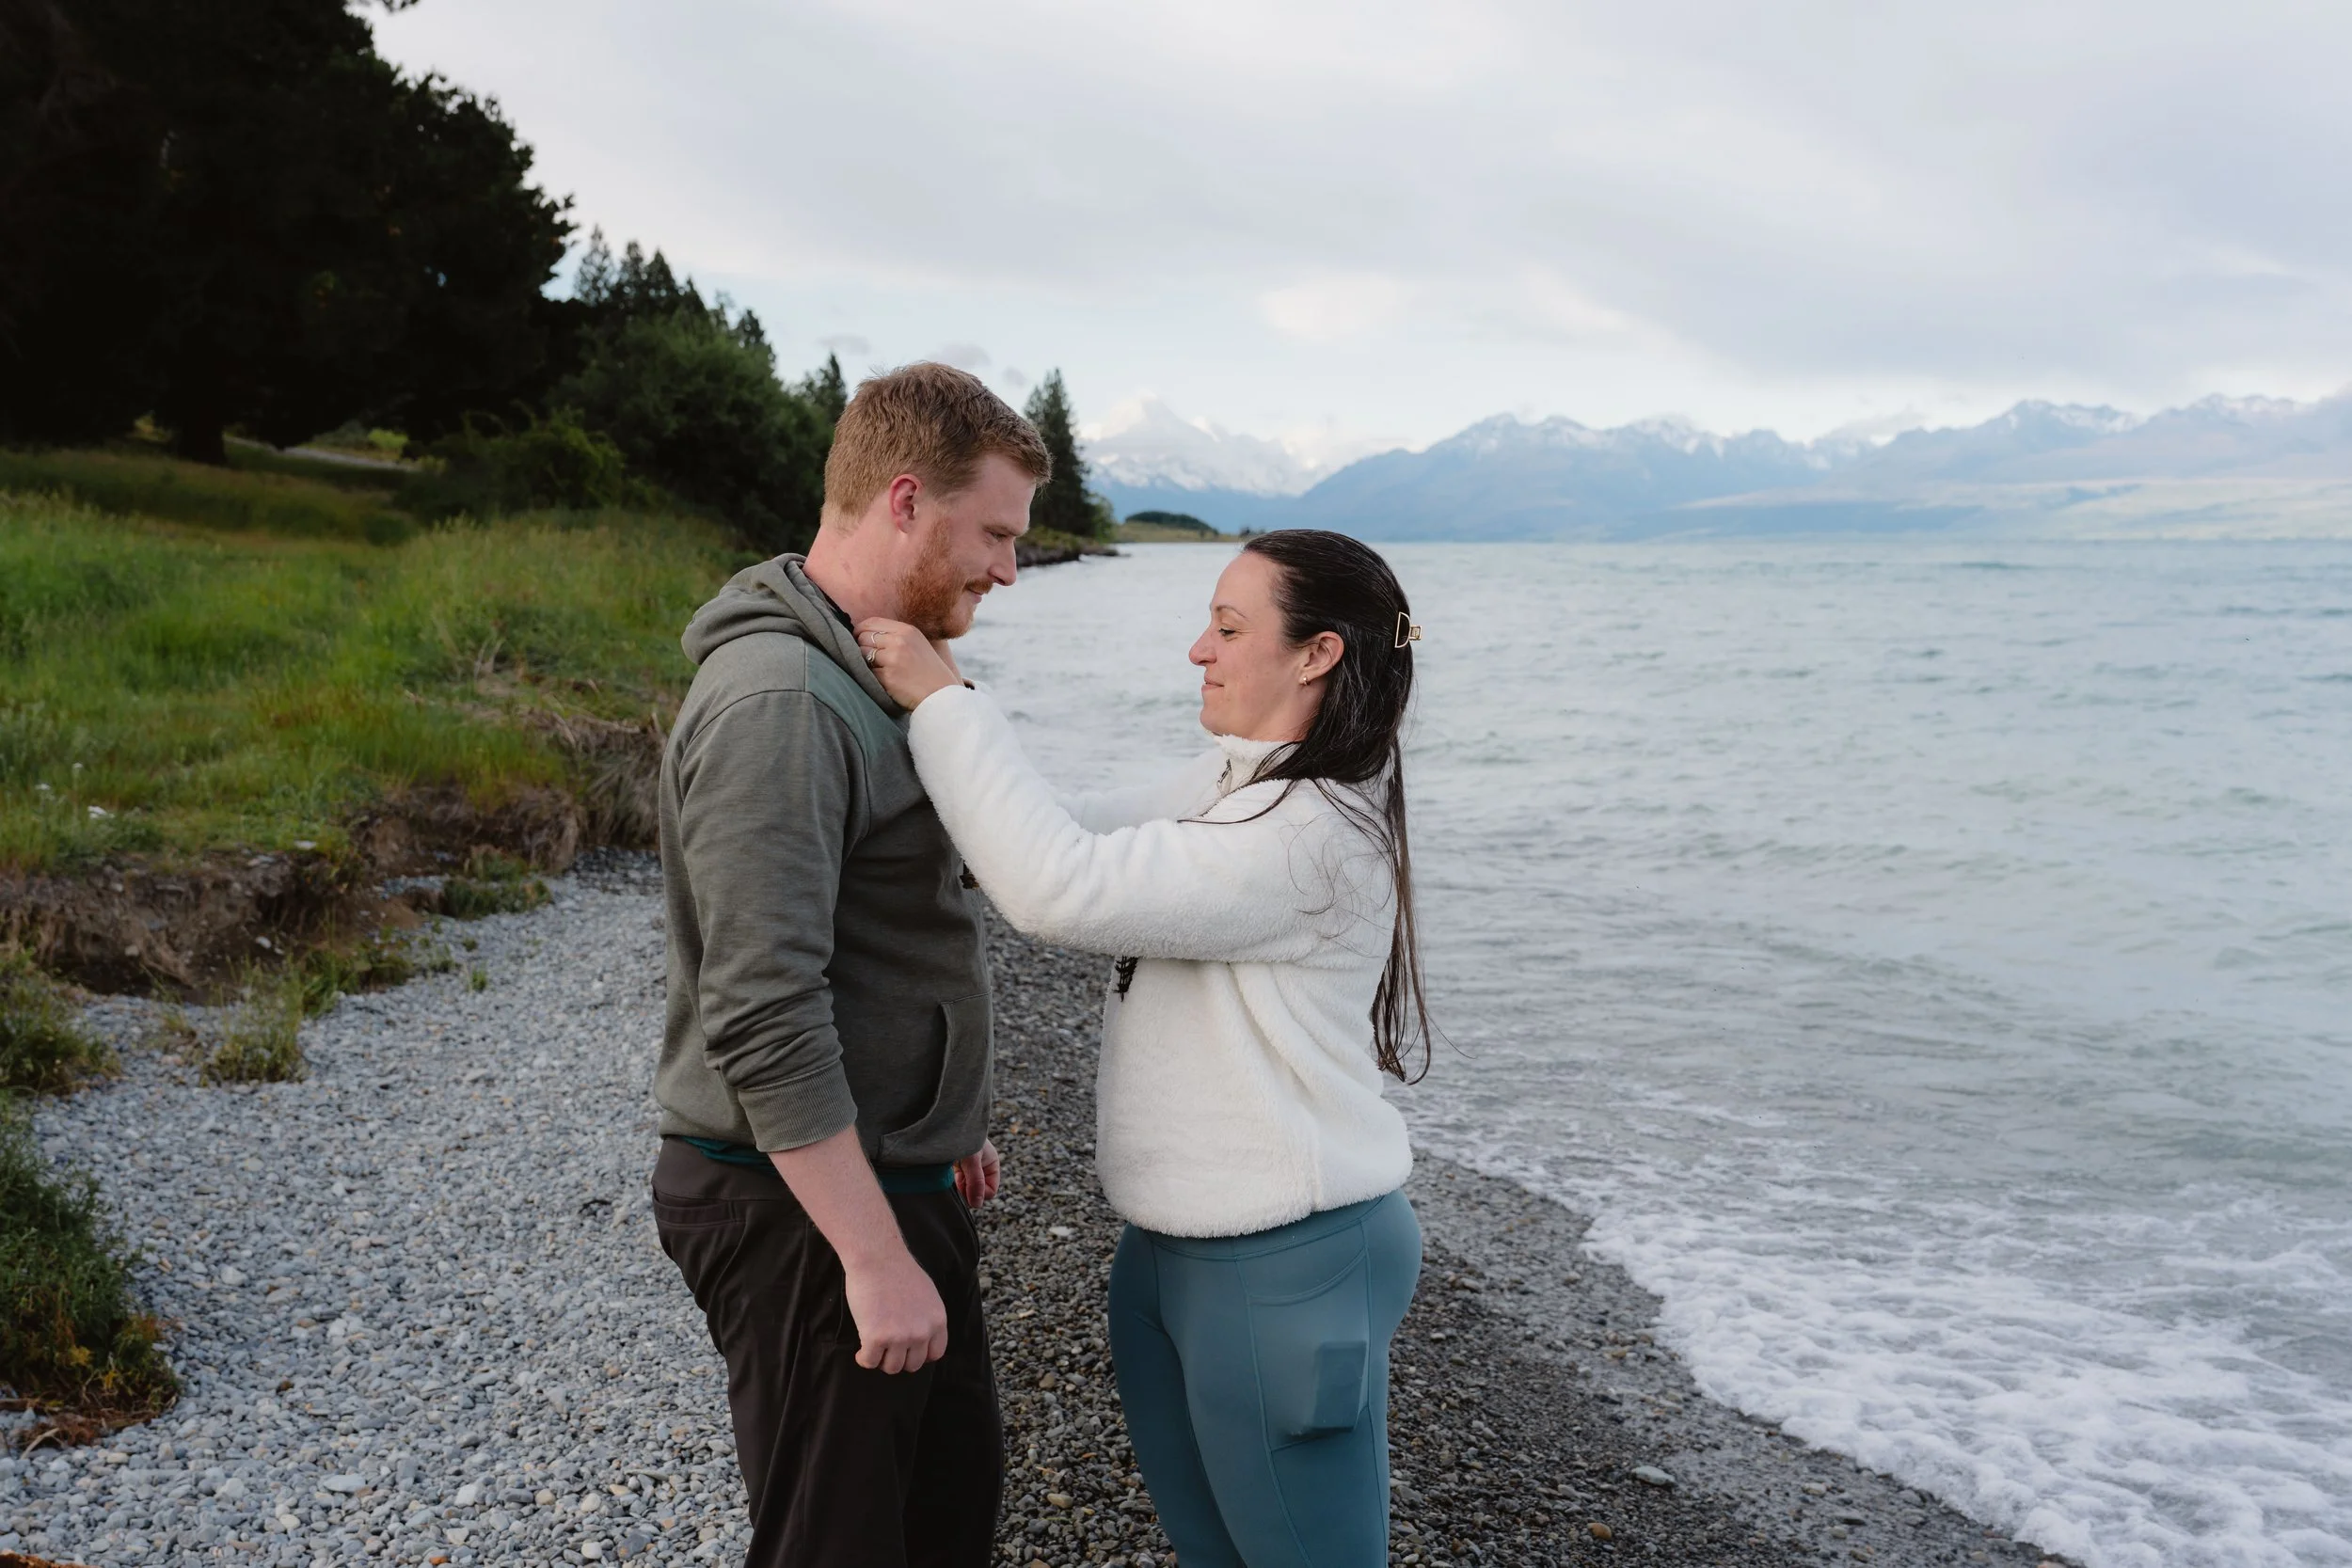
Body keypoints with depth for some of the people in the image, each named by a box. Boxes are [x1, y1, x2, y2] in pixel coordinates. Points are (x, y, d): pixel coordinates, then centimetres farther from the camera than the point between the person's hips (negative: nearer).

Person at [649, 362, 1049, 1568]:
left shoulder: (865, 672, 10)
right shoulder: (776, 704, -23)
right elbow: (763, 1020, -28)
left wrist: (944, 1126, 23)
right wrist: (877, 1260, -25)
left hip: (889, 1177, 10)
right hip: (800, 1208, -10)